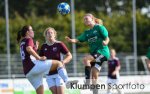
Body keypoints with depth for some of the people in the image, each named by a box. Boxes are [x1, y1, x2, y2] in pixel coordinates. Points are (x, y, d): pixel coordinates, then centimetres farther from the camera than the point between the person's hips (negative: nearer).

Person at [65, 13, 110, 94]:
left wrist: (105, 42, -33)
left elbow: (107, 38, -10)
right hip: (94, 53, 7)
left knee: (85, 59, -28)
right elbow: (78, 39, 6)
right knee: (94, 75, 2)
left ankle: (87, 83, -28)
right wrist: (71, 40, -15)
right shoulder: (87, 32, 17)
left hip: (102, 51, -7)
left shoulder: (99, 27, -2)